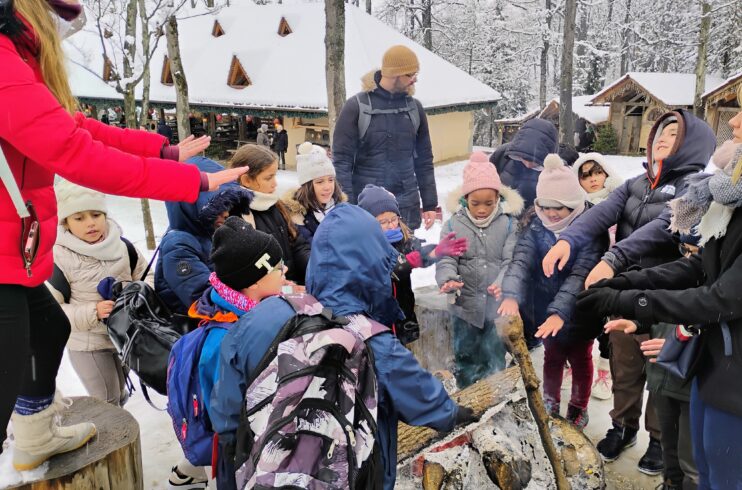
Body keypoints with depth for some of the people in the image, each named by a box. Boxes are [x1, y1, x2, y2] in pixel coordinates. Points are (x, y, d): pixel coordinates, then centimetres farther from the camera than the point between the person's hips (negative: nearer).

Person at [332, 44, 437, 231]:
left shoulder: (414, 107, 9)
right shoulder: (357, 107, -4)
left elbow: (424, 160, 13)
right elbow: (342, 160, -5)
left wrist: (430, 204, 10)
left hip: (407, 208, 4)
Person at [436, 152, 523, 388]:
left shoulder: (508, 224, -3)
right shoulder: (454, 225, -2)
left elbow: (511, 261, -10)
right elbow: (446, 261, -9)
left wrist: (503, 283, -29)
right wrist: (448, 280, -30)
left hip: (497, 305, 0)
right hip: (464, 304, 1)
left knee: (495, 359, 10)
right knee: (465, 357, 14)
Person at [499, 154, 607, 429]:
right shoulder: (536, 225, -12)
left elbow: (580, 274, -31)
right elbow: (521, 260, -24)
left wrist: (560, 312, -43)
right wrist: (511, 296, -42)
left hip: (578, 311, -2)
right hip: (545, 310, 3)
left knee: (580, 359, 19)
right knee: (552, 357, 22)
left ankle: (578, 409, 42)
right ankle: (550, 404, 43)